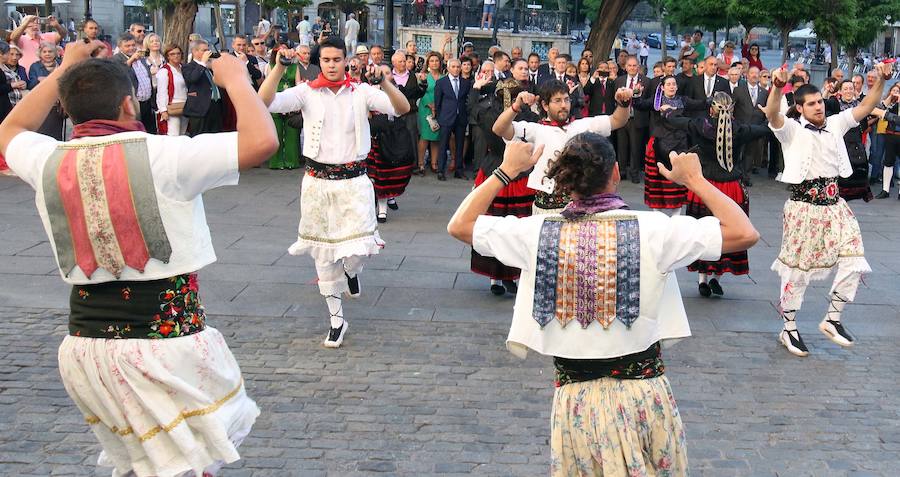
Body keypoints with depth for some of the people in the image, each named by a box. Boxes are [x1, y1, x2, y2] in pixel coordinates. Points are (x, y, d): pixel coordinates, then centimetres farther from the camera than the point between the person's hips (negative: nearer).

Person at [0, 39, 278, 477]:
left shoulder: (48, 163, 2)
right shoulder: (161, 155, -13)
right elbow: (262, 140, -16)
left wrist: (64, 70, 31)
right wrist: (235, 79, 0)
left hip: (84, 346, 6)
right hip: (166, 340, -5)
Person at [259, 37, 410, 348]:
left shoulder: (361, 92, -3)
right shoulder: (307, 92, -2)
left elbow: (403, 108, -14)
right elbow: (264, 102, -14)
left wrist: (383, 81, -29)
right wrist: (280, 67, -25)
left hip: (354, 181, -1)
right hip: (318, 181, 1)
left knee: (359, 248, -10)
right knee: (324, 252, 9)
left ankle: (351, 269, 31)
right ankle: (336, 318, 24)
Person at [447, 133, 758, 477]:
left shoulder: (539, 233, -7)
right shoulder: (650, 230, -12)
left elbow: (458, 225, 6)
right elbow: (745, 234, -9)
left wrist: (507, 170, 11)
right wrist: (694, 178, 2)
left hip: (575, 397, 1)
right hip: (644, 393, -1)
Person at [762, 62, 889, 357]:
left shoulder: (835, 125, 10)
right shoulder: (792, 130, -6)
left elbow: (866, 107, 7)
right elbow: (772, 114, -25)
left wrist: (881, 80, -9)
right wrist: (777, 87, -44)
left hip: (835, 206, 5)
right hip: (804, 207, -5)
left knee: (853, 261, -2)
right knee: (797, 269, 3)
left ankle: (833, 319, 15)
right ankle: (788, 329, 17)